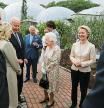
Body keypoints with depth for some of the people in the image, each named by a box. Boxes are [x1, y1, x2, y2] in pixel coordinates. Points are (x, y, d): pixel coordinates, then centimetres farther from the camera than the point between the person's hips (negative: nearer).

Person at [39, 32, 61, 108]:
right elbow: (43, 57, 8)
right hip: (45, 70, 6)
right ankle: (46, 97, 40)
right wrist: (43, 67, -1)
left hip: (52, 71, -6)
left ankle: (51, 100, 29)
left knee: (51, 85, 9)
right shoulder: (47, 47, 1)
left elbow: (55, 62, -20)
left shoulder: (57, 49, -19)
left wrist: (47, 68, -14)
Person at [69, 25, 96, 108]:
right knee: (74, 87, 18)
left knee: (83, 89, 10)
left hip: (85, 71, -3)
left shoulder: (91, 46, -13)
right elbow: (71, 56, 5)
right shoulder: (75, 45, -3)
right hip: (74, 69, 4)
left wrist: (82, 64, -21)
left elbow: (93, 60, -12)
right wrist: (74, 61, -16)